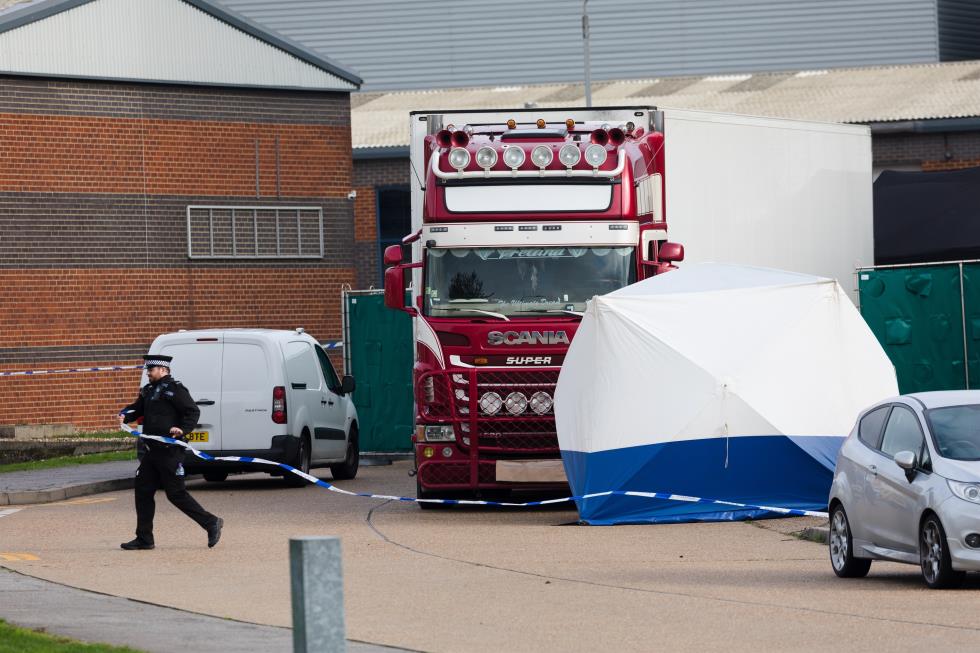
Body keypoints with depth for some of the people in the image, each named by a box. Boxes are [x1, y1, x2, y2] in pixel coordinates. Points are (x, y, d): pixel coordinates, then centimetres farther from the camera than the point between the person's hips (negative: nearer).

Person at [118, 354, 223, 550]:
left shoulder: (174, 389, -11)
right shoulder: (149, 390, 16)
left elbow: (193, 411, -15)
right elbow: (137, 408, 19)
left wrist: (183, 429, -29)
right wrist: (125, 415, -3)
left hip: (170, 452, -9)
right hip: (153, 451, 9)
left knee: (176, 494, -6)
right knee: (143, 491, 8)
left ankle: (211, 523, 5)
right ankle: (144, 539, 13)